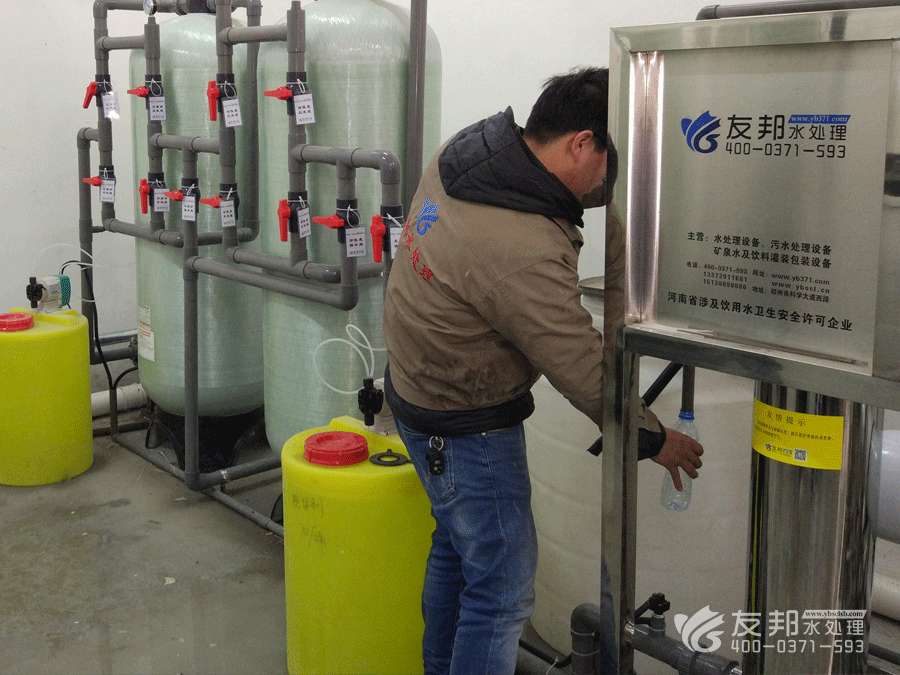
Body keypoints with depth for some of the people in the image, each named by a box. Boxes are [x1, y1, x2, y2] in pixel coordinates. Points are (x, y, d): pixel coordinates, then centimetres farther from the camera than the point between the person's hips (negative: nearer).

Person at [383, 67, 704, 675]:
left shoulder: (464, 151, -9)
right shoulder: (524, 253, -34)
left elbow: (570, 192, 10)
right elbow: (586, 371, -23)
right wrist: (653, 439, -7)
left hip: (420, 385, 10)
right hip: (466, 427, -10)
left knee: (457, 548, 26)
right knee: (502, 590, 4)